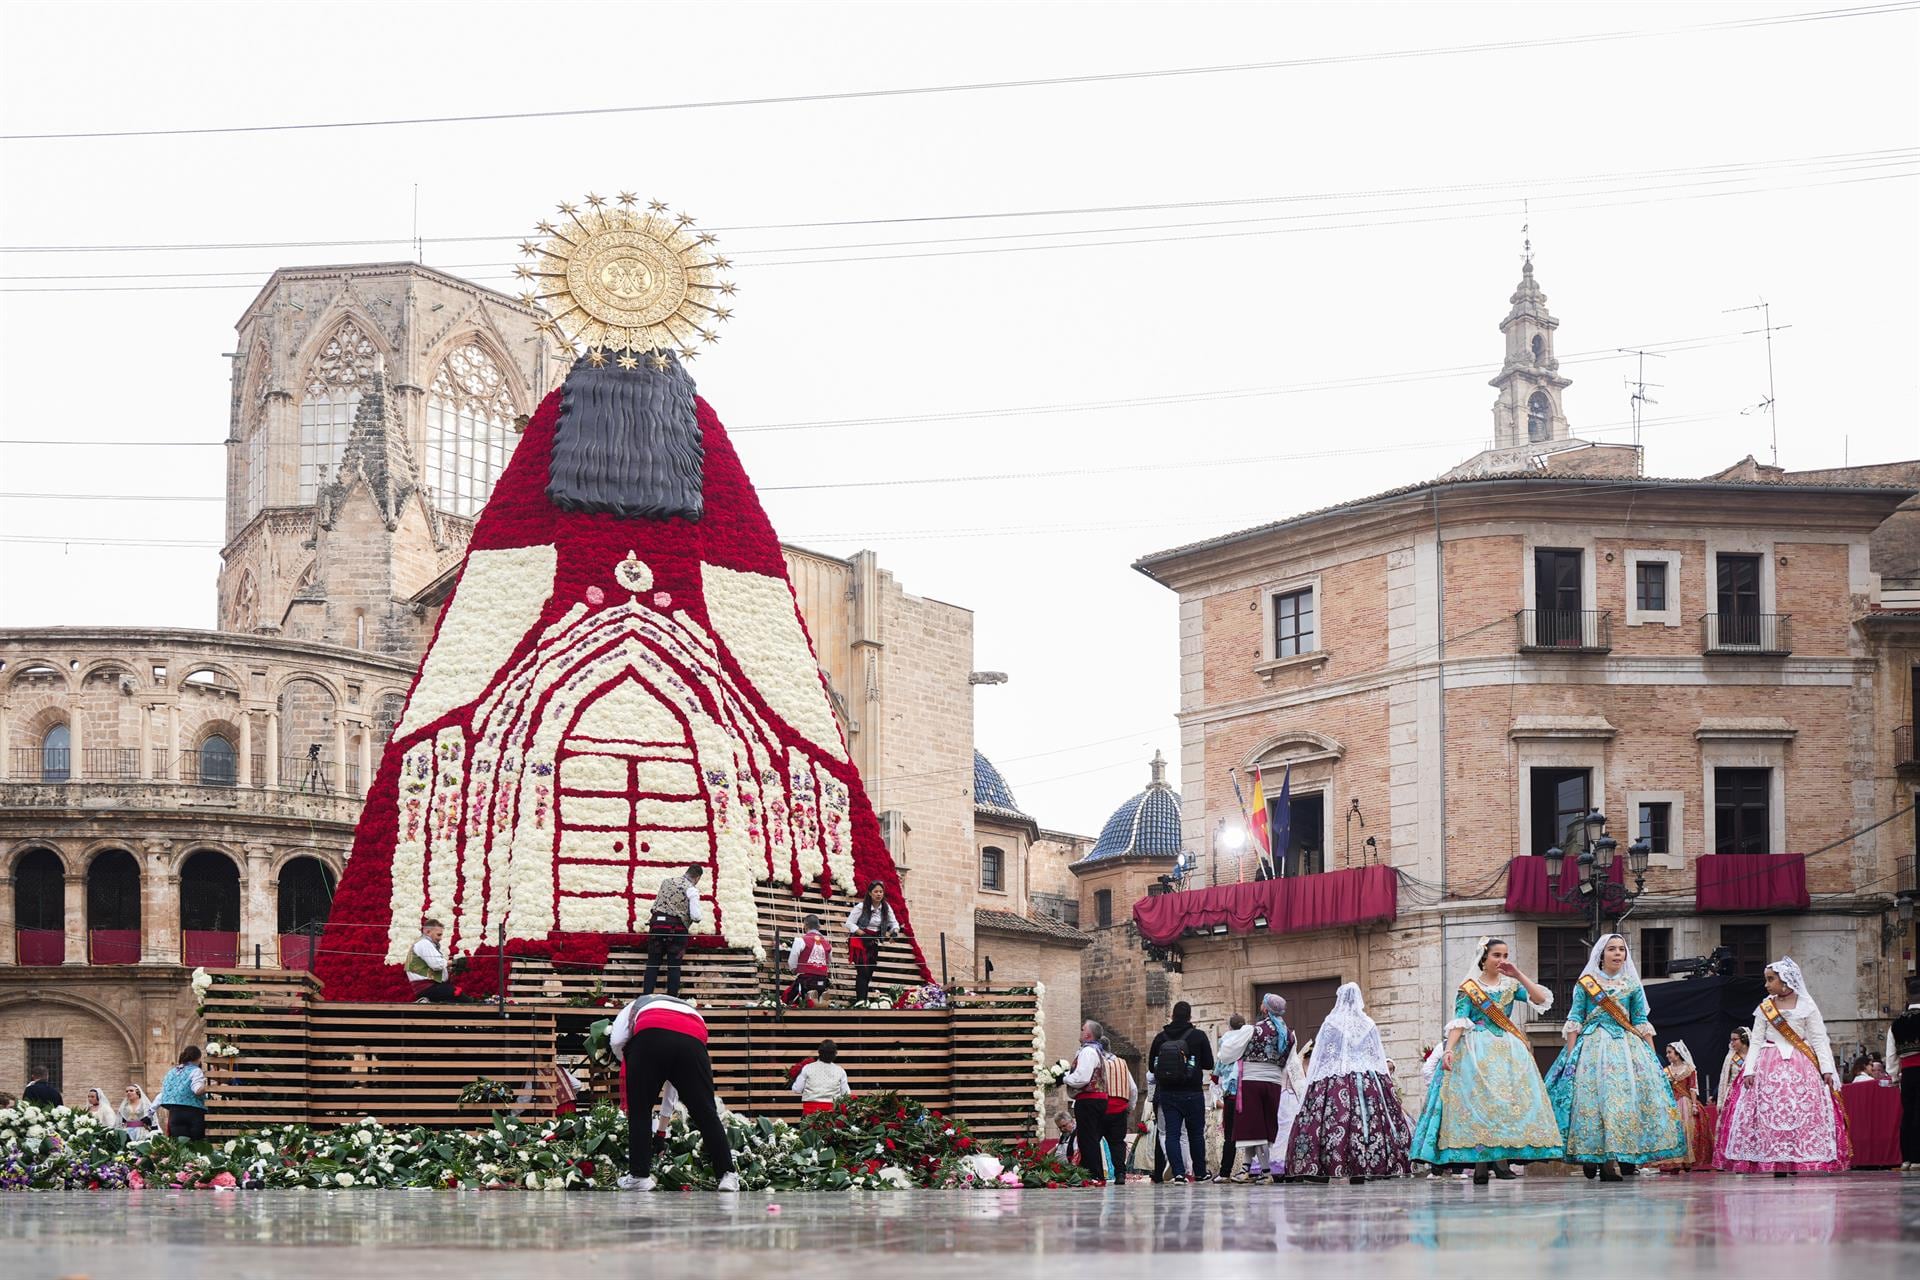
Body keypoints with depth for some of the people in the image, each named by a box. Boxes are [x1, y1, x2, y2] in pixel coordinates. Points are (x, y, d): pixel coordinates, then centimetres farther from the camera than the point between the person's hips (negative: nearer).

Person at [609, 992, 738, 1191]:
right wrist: (662, 1128, 57)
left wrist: (630, 1065, 33)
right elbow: (674, 1082, 49)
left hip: (650, 1035, -3)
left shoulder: (636, 1006, 39)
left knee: (639, 1112, 12)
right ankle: (727, 1174, 10)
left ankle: (639, 1175, 10)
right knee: (706, 1113, 11)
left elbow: (616, 1041, 13)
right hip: (693, 1039, 3)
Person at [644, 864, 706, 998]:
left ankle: (645, 997, 3)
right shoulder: (692, 889, -5)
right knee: (674, 966, 5)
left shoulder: (666, 881, 11)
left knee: (652, 964, 8)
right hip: (676, 928, -4)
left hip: (657, 923, 4)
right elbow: (696, 917, -11)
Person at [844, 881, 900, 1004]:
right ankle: (860, 1000, -20)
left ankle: (863, 1000, 12)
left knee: (870, 971, 5)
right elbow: (849, 923, -10)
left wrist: (894, 932, -13)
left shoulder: (886, 908, 5)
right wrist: (863, 934, -21)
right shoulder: (861, 907, -11)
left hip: (873, 943, 6)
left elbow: (894, 923, 11)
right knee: (863, 971, -16)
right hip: (859, 940, -6)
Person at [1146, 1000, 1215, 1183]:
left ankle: (1178, 1172, -10)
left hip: (1167, 1094, 1)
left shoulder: (1160, 1037, 0)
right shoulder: (1198, 1036, -6)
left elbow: (1151, 1067, 5)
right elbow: (1209, 1064, 0)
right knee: (1196, 1133, 11)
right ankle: (1200, 1173, 18)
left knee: (1172, 1133, 1)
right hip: (1193, 1092, -1)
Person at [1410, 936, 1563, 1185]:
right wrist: (1448, 1050, -17)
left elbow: (1542, 1000, 0)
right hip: (1476, 1050, -3)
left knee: (1508, 1099, -9)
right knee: (1477, 1100, -11)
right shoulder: (1468, 988, 5)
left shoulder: (1511, 986, 13)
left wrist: (1518, 975, -5)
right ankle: (1480, 1163, -11)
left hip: (1507, 1050, 3)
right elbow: (1459, 1022, -3)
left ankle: (1501, 1158, -10)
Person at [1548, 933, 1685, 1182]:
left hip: (1626, 1047, 2)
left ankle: (1612, 1159, -9)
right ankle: (1590, 1154, -2)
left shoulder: (1632, 984, 12)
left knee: (1624, 1096, -9)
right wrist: (1570, 1054, -5)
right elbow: (1574, 1021, 4)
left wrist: (1652, 1056, 5)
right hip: (1592, 1047, -2)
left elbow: (1641, 1022, 12)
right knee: (1592, 1095, -10)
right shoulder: (1586, 983, 6)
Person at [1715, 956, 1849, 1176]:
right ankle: (1776, 1168, -6)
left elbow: (1819, 1040, 1)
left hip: (1800, 1067, -2)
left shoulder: (1807, 1007, 4)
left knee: (1802, 1115, -10)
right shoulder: (1764, 1008, 10)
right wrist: (1749, 1071, -3)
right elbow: (1756, 1042, 8)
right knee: (1767, 1116, -7)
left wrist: (1827, 1069, -9)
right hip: (1769, 1067, 2)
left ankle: (1798, 1164, -8)